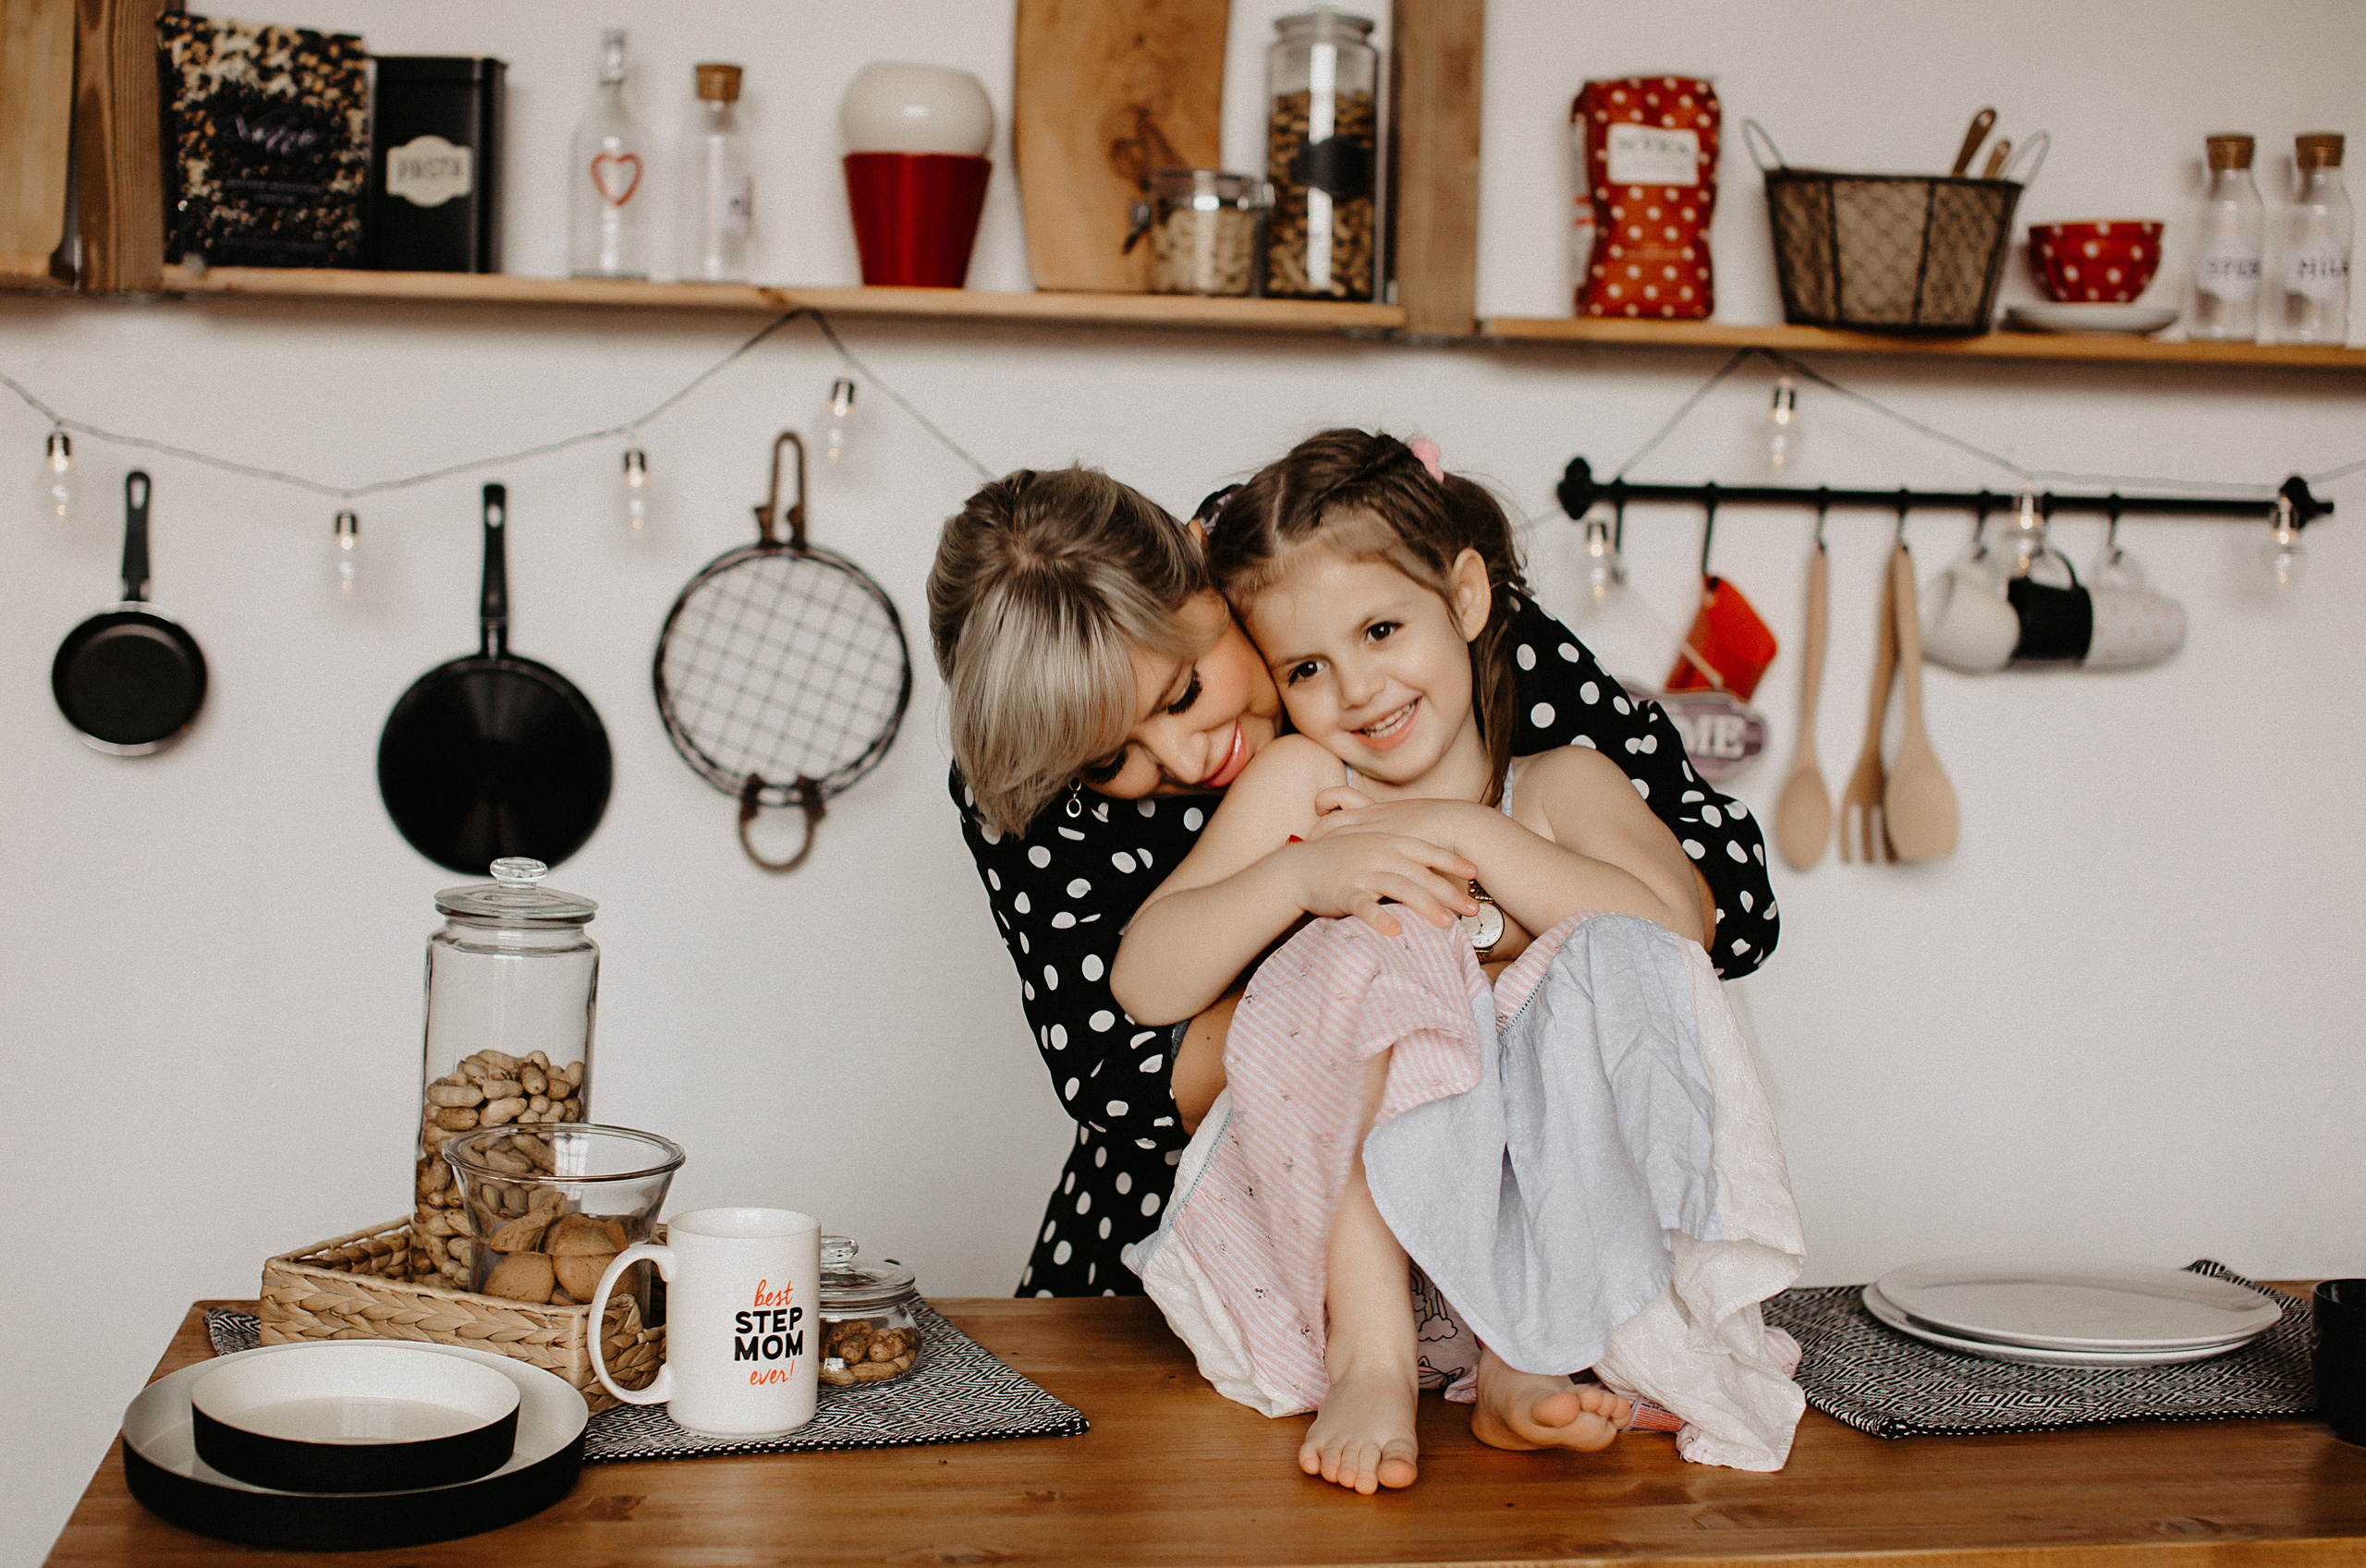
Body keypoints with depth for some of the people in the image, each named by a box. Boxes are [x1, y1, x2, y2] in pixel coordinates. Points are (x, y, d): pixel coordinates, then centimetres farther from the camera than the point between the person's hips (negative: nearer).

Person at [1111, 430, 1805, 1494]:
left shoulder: (1563, 786, 12)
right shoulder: (1294, 785, 9)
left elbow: (1674, 929, -9)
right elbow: (1141, 984, 1)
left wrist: (1471, 835, -9)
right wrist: (1299, 873, -13)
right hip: (1330, 1196, -1)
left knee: (1613, 971, -22)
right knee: (1365, 958, -25)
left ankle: (1522, 1354, -28)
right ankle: (1370, 1356, -32)